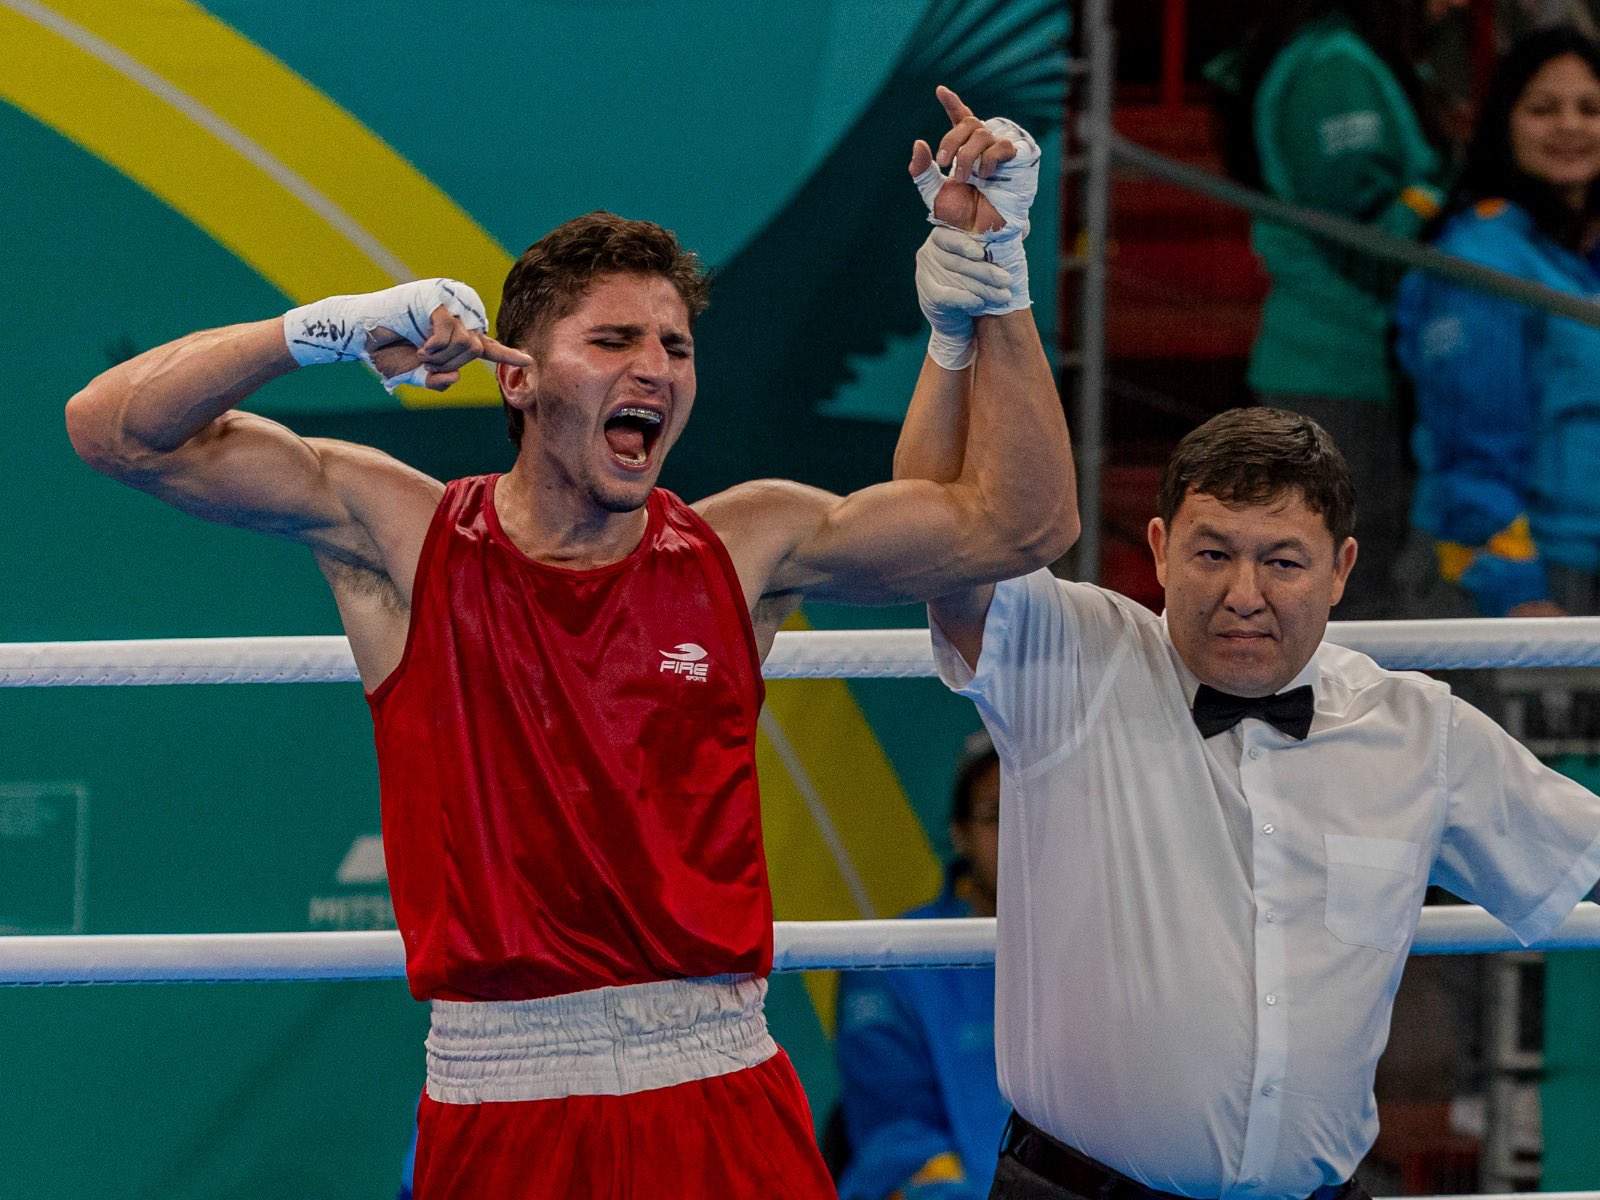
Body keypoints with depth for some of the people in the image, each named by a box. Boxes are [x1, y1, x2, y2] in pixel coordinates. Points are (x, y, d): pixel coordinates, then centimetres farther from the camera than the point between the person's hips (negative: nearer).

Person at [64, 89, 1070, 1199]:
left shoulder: (744, 551, 5)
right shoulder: (405, 537, 2)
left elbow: (1018, 525, 4)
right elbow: (117, 429, -2)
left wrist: (986, 266, -2)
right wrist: (336, 329, -13)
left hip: (720, 1097, 1)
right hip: (500, 1104, -1)